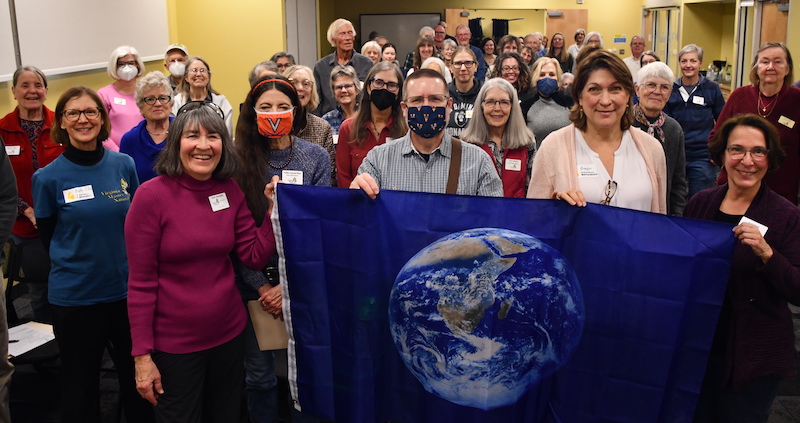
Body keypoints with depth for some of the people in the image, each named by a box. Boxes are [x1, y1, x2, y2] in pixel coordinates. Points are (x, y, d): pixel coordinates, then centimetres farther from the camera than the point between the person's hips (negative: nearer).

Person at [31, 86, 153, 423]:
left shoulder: (124, 165, -1)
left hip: (127, 290, 3)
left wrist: (131, 265, 6)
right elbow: (49, 236, 3)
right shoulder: (48, 178, -8)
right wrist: (79, 264, 4)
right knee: (80, 383, 13)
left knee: (138, 378, 15)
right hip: (75, 296, -2)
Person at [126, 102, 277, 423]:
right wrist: (142, 355, -12)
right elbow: (141, 282, -13)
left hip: (229, 335, 5)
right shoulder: (152, 195, -14)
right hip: (173, 344, -4)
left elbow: (256, 257, -2)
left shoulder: (230, 191, 0)